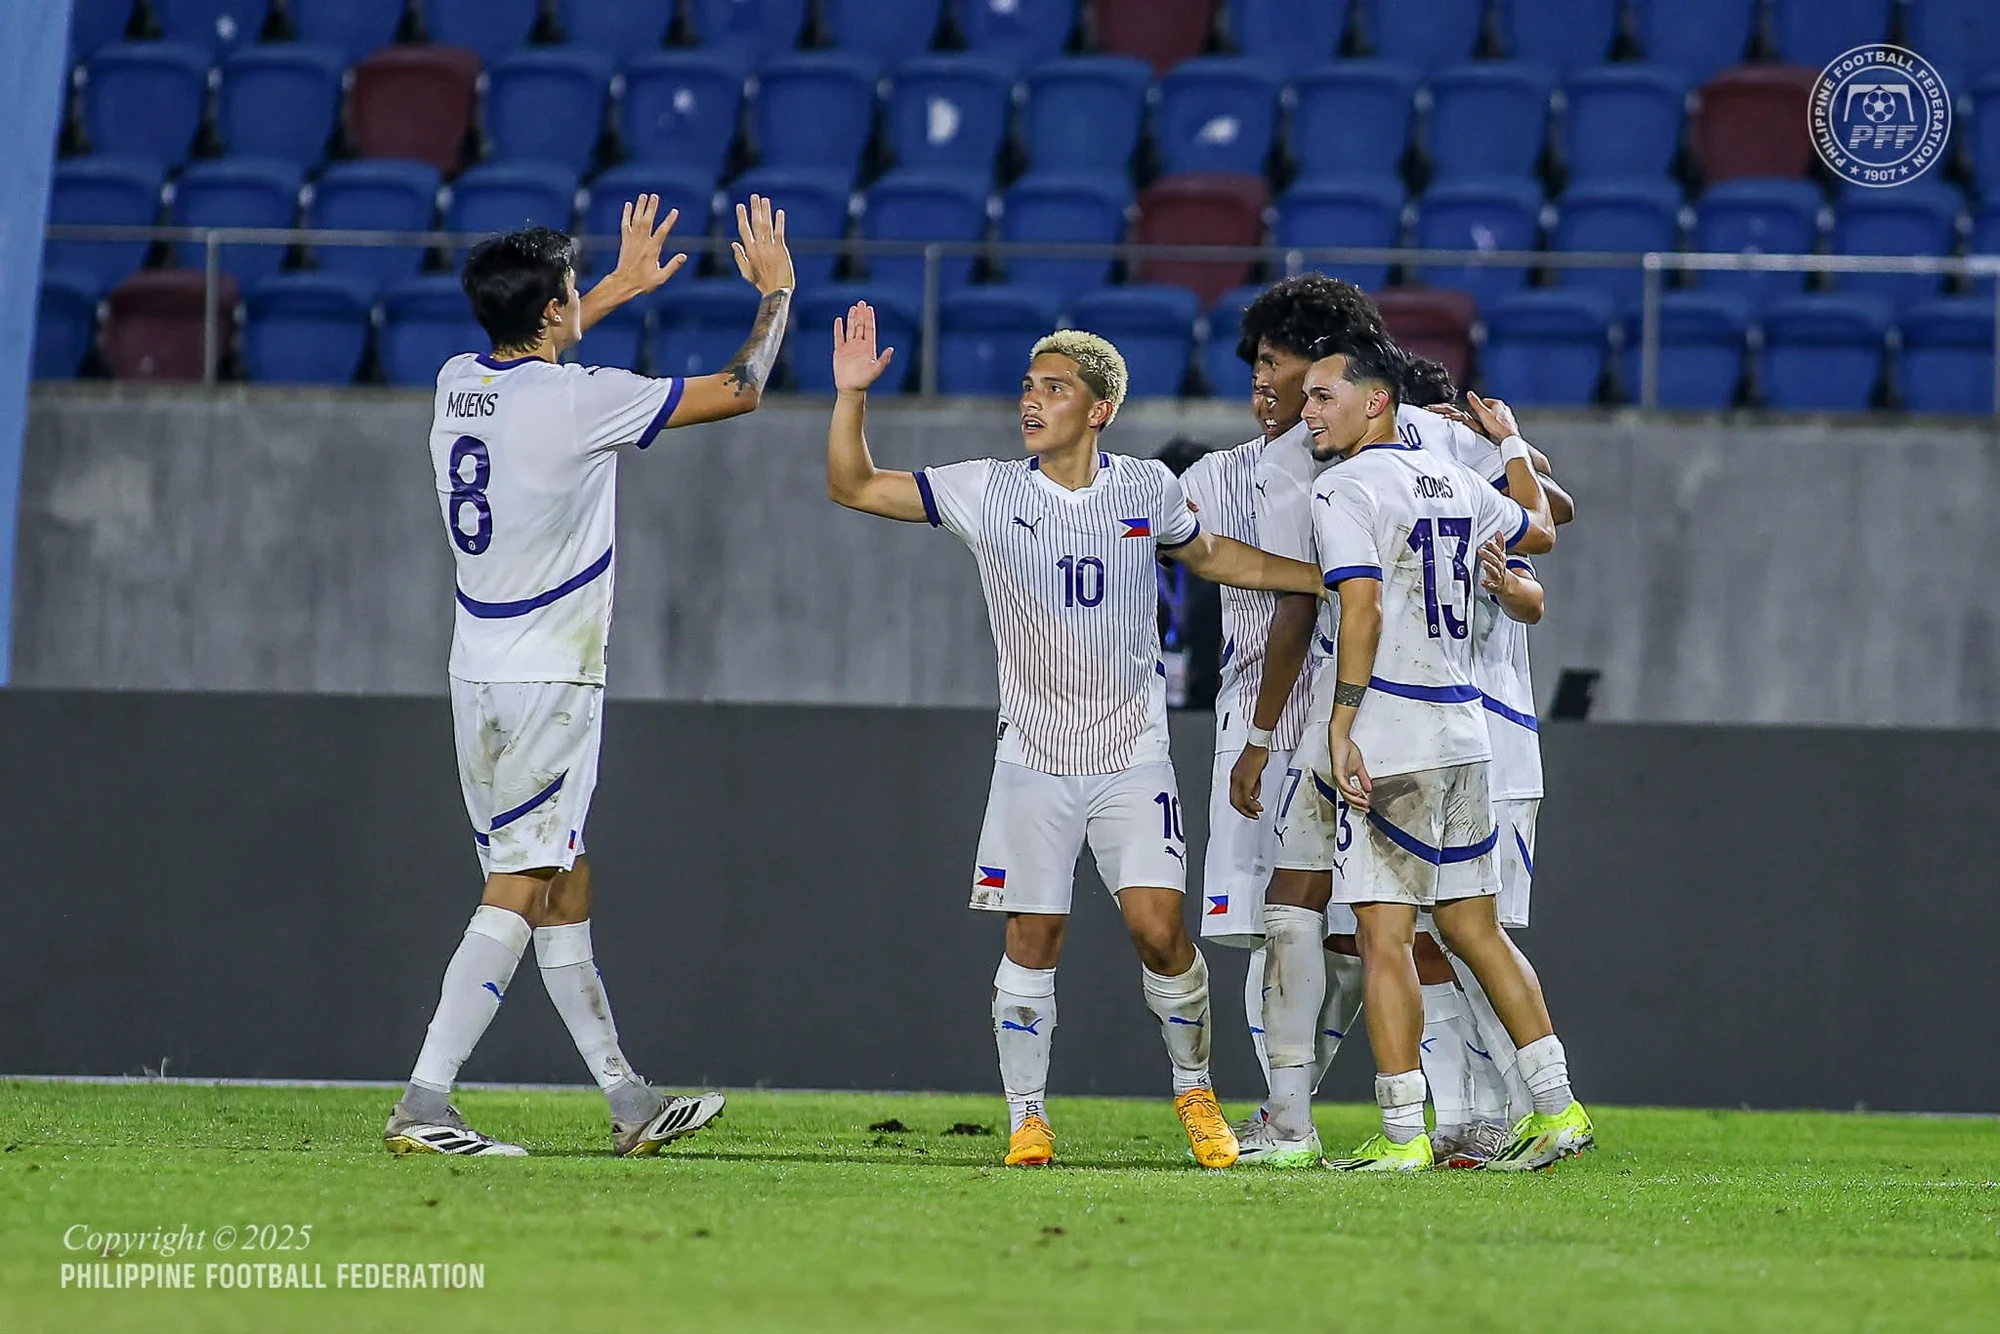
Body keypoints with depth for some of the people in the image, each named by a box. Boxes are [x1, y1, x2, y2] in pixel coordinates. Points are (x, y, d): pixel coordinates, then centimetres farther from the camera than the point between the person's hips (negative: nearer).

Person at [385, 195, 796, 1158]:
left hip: (481, 673, 9)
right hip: (546, 681, -9)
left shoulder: (457, 384, 6)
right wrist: (775, 291, 11)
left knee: (564, 892, 12)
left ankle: (629, 1104, 17)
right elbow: (739, 391, -6)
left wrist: (621, 287, 41)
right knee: (517, 893, -10)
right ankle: (422, 1105, -17)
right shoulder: (578, 401, -15)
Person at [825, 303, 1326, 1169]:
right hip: (1033, 759, 0)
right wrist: (851, 395, -17)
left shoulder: (1146, 490, 0)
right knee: (1033, 937, -1)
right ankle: (1027, 1116, 11)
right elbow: (852, 488, -3)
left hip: (1132, 753, 0)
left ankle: (1194, 1091, 10)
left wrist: (1338, 577, 15)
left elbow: (1212, 558, 19)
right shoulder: (988, 493, -3)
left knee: (1157, 928, -10)